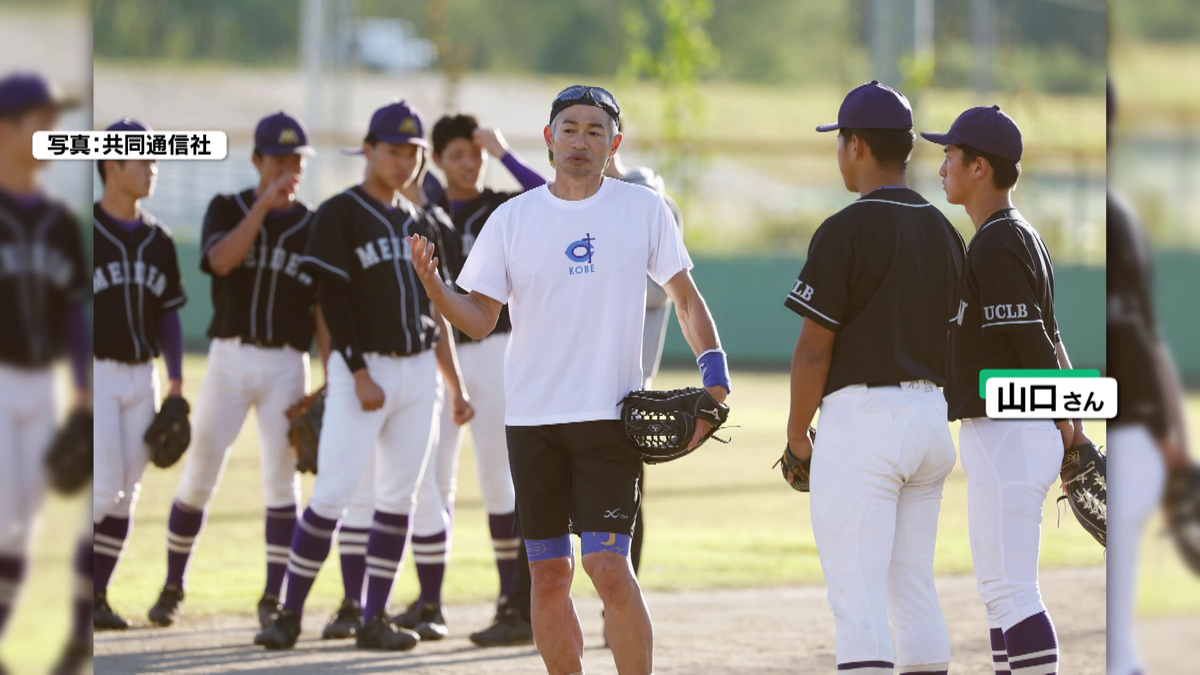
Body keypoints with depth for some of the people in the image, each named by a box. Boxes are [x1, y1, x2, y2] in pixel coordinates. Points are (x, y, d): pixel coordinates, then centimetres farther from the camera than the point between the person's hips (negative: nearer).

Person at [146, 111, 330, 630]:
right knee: (199, 476, 0)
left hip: (286, 366, 0)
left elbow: (325, 312, 3)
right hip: (229, 356, 0)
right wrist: (264, 205, -19)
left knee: (281, 481, -1)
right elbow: (221, 260, -15)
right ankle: (173, 584, 15)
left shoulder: (313, 228, 5)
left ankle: (273, 599, 5)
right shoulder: (226, 209, 5)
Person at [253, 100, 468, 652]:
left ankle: (374, 619, 8)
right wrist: (360, 375, -16)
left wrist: (455, 385, 12)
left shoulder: (419, 223, 15)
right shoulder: (341, 214, -4)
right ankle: (290, 612, -5)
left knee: (399, 498, 3)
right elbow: (333, 300, -9)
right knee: (334, 492, -11)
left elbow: (434, 310, 16)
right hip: (362, 366, -6)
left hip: (418, 368, 6)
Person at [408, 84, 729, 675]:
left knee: (608, 567, -12)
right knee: (548, 573, 5)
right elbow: (480, 320, 4)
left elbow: (684, 296, 11)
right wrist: (433, 287, -15)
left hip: (610, 415, -2)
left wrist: (714, 371, -2)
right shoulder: (512, 219, 4)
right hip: (531, 418, 2)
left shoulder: (644, 210, 3)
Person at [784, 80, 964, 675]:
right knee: (913, 588, 14)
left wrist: (797, 434, -1)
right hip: (931, 414, 8)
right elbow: (959, 341, 15)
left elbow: (815, 347, -12)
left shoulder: (845, 230, -11)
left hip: (861, 415, -8)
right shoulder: (943, 231, 12)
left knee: (858, 596, -10)